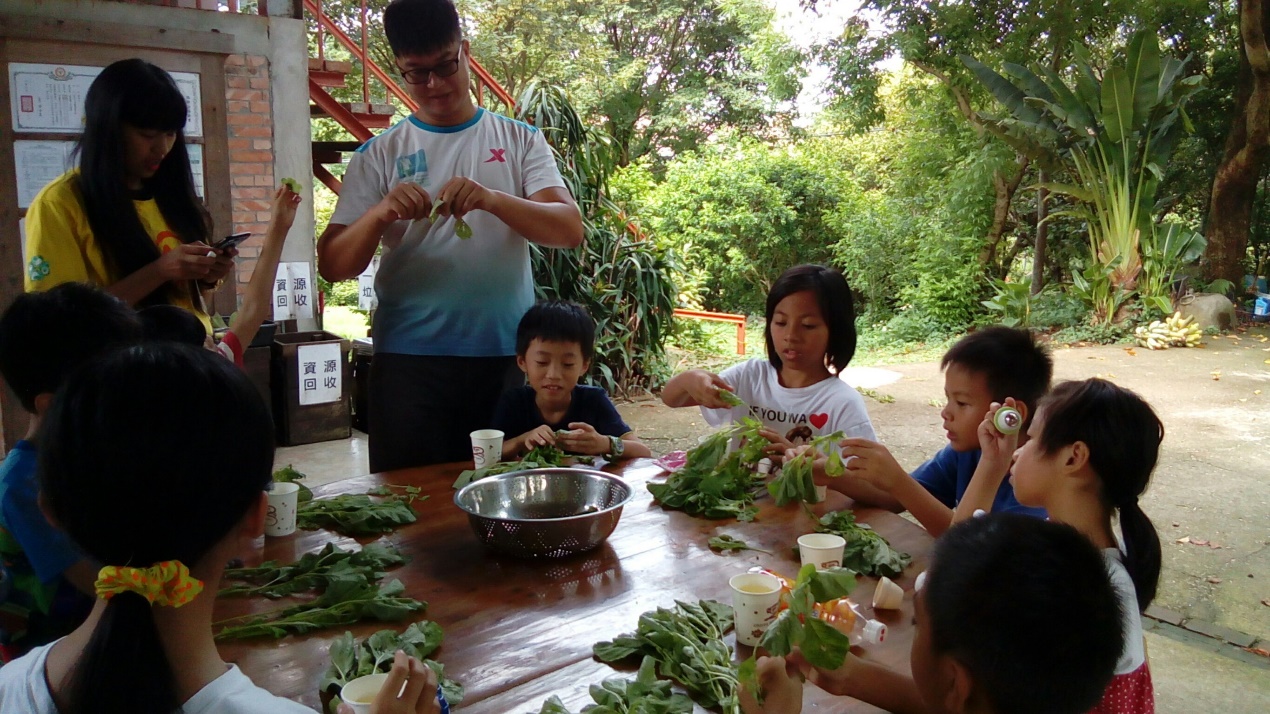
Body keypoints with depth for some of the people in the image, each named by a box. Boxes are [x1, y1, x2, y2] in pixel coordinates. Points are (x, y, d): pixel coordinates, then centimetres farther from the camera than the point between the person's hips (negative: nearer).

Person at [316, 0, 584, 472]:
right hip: (410, 361, 0)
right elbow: (333, 266, 2)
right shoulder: (378, 156, 6)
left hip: (507, 357, 1)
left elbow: (570, 230, -6)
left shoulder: (519, 141, 7)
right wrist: (380, 213, -18)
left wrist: (492, 199, -23)